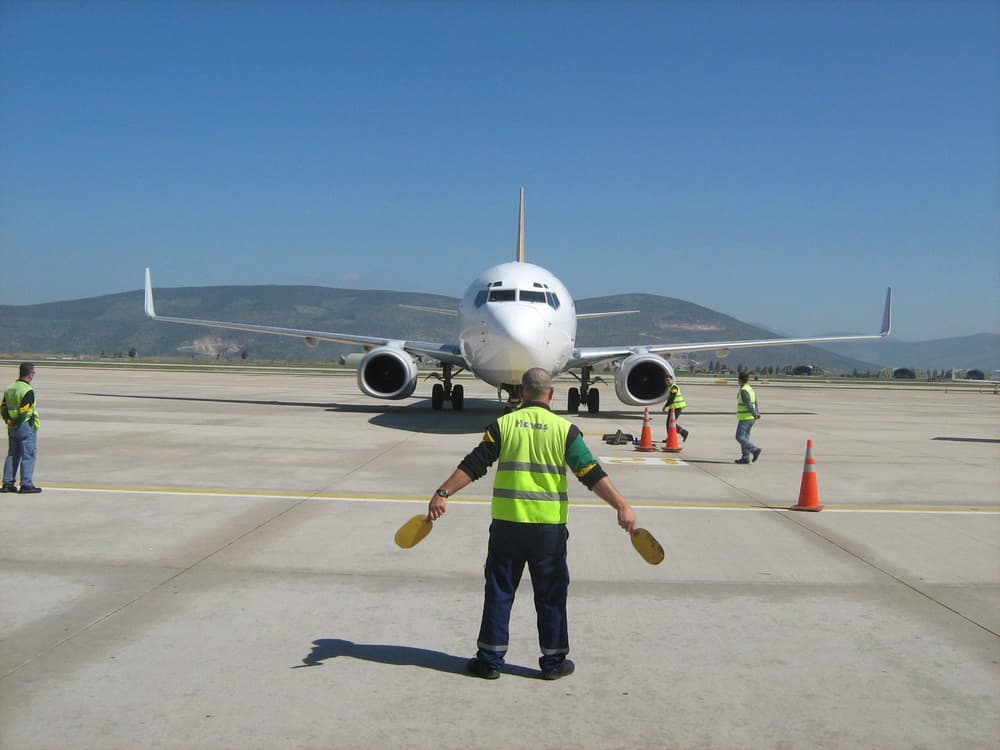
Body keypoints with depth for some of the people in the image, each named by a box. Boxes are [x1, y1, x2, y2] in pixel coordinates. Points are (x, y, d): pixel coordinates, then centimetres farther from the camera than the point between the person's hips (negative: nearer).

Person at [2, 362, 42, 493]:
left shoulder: (10, 389, 11)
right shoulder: (28, 391, -17)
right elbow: (23, 411, -22)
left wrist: (8, 420, 1)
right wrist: (17, 424, -10)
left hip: (12, 428, 8)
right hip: (26, 427, -8)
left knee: (12, 455, 15)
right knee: (28, 456, -2)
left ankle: (7, 483, 17)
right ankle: (26, 485, -1)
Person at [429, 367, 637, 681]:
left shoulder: (503, 425, 0)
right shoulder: (564, 429, -2)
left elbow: (472, 466, -4)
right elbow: (592, 473, -7)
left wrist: (442, 494, 0)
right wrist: (622, 506, -5)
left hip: (507, 524, 1)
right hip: (549, 527, 0)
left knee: (499, 592, 10)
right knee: (551, 596, 11)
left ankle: (490, 660, 16)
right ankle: (553, 661, 20)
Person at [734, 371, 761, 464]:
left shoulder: (743, 391, -17)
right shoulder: (751, 390, 13)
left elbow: (749, 405, -22)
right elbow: (755, 403, 12)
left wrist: (755, 414, -15)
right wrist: (757, 413, 4)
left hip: (745, 418, -9)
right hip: (751, 418, 9)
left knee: (740, 437, -6)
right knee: (745, 437, 11)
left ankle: (754, 450, -15)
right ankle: (745, 458, 10)